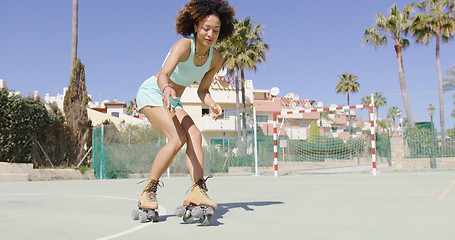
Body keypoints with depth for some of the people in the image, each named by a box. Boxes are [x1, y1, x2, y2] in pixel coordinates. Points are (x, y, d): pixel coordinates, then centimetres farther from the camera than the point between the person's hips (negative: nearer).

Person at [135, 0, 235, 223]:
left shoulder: (216, 59, -6)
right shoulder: (183, 45, -26)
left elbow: (202, 89, 4)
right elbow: (163, 75, -41)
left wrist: (212, 104, -17)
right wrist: (166, 89, -64)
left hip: (172, 103, 6)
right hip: (151, 93, -6)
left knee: (195, 135, -19)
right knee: (177, 138, -25)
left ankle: (197, 192, -26)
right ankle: (147, 193, -14)